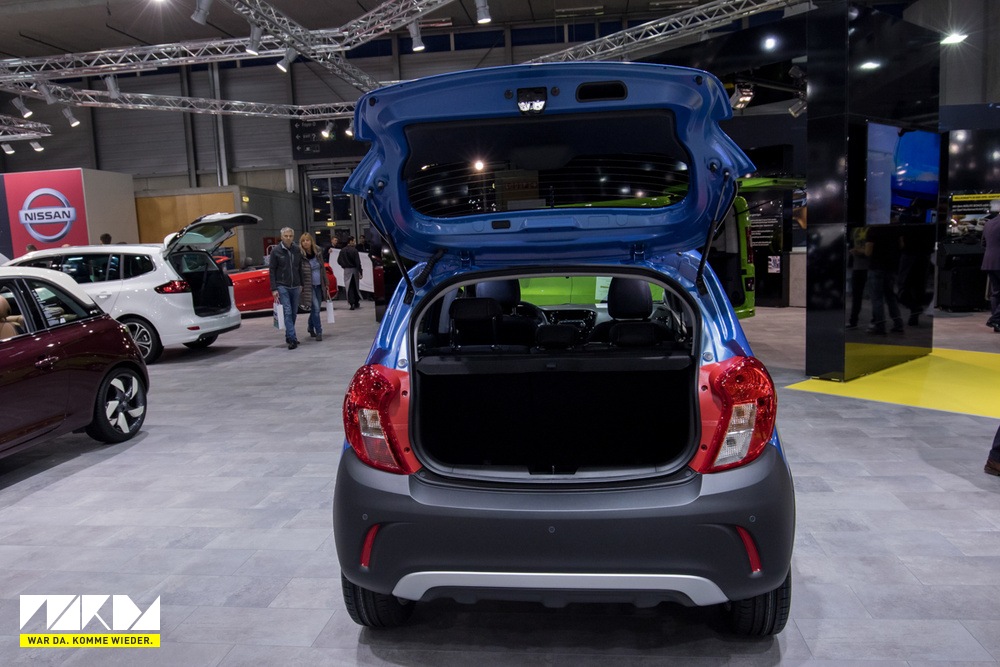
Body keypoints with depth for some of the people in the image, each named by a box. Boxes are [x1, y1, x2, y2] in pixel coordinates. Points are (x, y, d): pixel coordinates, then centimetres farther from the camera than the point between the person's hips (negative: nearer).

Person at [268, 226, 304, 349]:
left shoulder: (297, 250, 4)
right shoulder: (276, 251, -4)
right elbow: (271, 271, -3)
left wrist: (301, 284, 7)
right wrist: (274, 289, -8)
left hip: (295, 286, 4)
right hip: (282, 286, -4)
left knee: (294, 313, 9)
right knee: (287, 312, -10)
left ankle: (289, 336, 23)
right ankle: (292, 339, -13)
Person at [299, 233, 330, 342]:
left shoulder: (318, 253, 4)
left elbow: (323, 269, 10)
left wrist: (326, 285, 11)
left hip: (319, 285, 5)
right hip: (309, 286, -5)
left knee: (315, 308, 13)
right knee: (315, 308, -12)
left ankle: (311, 328, 35)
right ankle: (318, 332, -3)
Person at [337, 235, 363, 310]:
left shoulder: (342, 251, 3)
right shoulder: (354, 250, -11)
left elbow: (339, 260, 5)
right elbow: (358, 262, -14)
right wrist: (360, 272, -12)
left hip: (346, 270, 3)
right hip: (354, 269, -3)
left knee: (349, 287, 4)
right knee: (356, 286, 11)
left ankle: (352, 303, -6)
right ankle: (356, 303, 19)